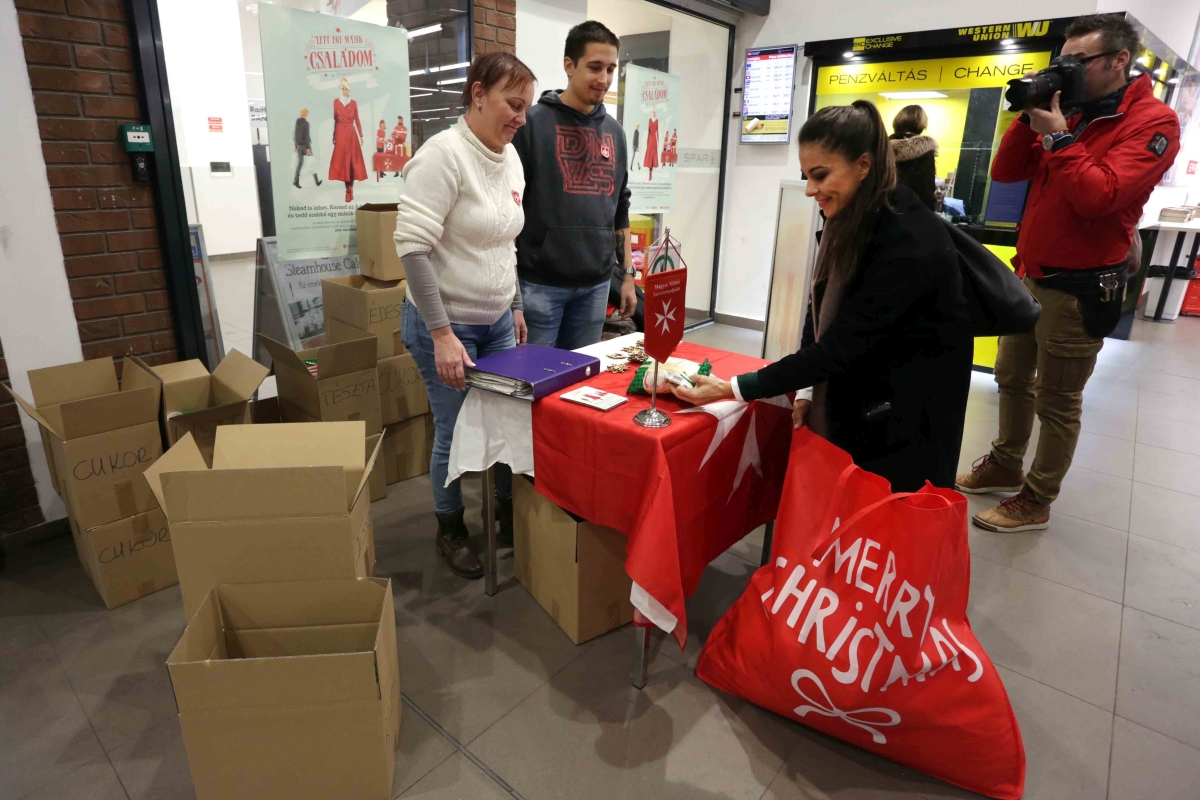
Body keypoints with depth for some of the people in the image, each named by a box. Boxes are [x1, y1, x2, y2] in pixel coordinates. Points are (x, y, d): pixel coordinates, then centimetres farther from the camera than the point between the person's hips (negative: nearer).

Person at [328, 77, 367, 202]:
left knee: (352, 160, -3)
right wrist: (334, 135, 3)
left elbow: (357, 120, 8)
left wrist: (361, 135, 3)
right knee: (342, 160, -3)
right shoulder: (336, 102, 7)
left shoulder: (353, 103, 8)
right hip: (340, 134, 0)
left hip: (351, 134, 0)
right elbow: (334, 119, 6)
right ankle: (348, 190, 0)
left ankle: (350, 189, 2)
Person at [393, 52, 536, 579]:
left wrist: (515, 306, 17)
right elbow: (412, 246, -21)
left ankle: (510, 514, 33)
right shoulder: (443, 155, -17)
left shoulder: (511, 158, 7)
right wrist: (443, 333, -23)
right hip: (446, 323, -7)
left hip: (498, 321, 7)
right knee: (456, 433, 4)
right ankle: (450, 530, 28)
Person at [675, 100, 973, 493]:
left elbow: (840, 344, -29)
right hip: (853, 407, 7)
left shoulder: (910, 241, -27)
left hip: (909, 420, -7)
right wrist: (806, 390, -7)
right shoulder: (850, 217, -3)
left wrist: (734, 389, -28)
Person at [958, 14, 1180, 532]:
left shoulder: (1153, 123, -10)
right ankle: (1005, 466, 33)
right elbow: (1005, 173, 8)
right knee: (1012, 379, 16)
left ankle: (1036, 501, 13)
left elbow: (1099, 196, -23)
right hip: (1030, 275, 8)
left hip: (1080, 287, -7)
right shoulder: (1070, 112, 12)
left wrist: (1056, 136, -18)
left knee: (1057, 402, 1)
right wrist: (1031, 118, -4)